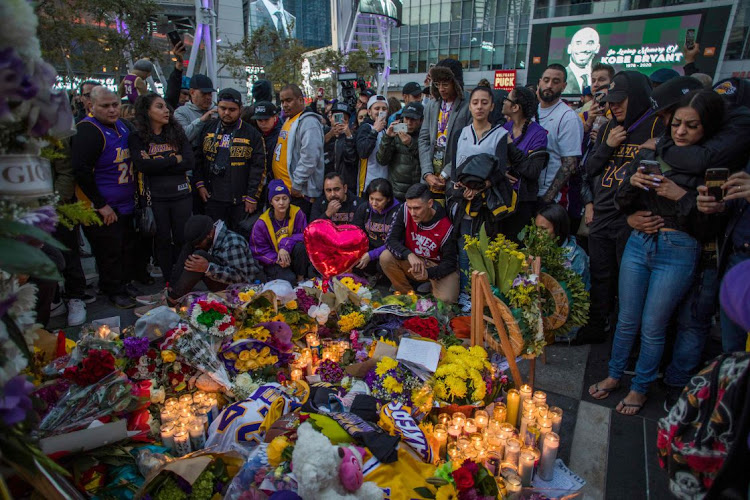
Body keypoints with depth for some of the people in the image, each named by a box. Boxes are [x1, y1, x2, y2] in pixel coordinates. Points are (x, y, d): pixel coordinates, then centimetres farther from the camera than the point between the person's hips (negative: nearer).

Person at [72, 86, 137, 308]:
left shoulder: (121, 125, 9)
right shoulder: (88, 130, -17)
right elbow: (81, 171, -21)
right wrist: (101, 205, -19)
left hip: (125, 204, 8)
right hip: (103, 208, -8)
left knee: (127, 246, 16)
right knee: (110, 251, 2)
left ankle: (123, 283, 33)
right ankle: (114, 291, 19)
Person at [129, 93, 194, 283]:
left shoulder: (177, 133, 7)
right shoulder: (137, 138, 0)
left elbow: (189, 162, -6)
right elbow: (143, 165, -16)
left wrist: (157, 165, -13)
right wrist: (175, 160, -10)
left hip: (181, 195, 2)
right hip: (155, 198, -1)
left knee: (183, 239, 6)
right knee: (163, 240, 8)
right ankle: (169, 282, 21)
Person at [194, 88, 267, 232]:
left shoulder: (251, 134, -2)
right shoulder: (208, 129, 8)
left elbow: (258, 167, -4)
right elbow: (198, 158, 13)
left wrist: (252, 197, -8)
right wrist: (200, 184, 3)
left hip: (240, 200, -2)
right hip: (213, 198, 3)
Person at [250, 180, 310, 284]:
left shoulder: (297, 213, -11)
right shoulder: (262, 223, -12)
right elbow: (258, 250, -7)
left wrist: (286, 246, -30)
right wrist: (277, 260, -22)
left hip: (292, 257, 2)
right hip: (273, 262, -2)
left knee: (300, 246, -31)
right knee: (289, 279, -30)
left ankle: (301, 279, -10)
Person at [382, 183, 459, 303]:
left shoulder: (446, 227, -23)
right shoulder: (404, 211, -17)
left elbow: (450, 262, -17)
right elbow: (390, 240, -19)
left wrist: (428, 273, -37)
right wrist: (409, 255, -39)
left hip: (437, 267, -3)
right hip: (410, 262, 3)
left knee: (446, 299, -30)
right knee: (385, 257, -26)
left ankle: (432, 288, 9)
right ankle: (408, 295, -5)